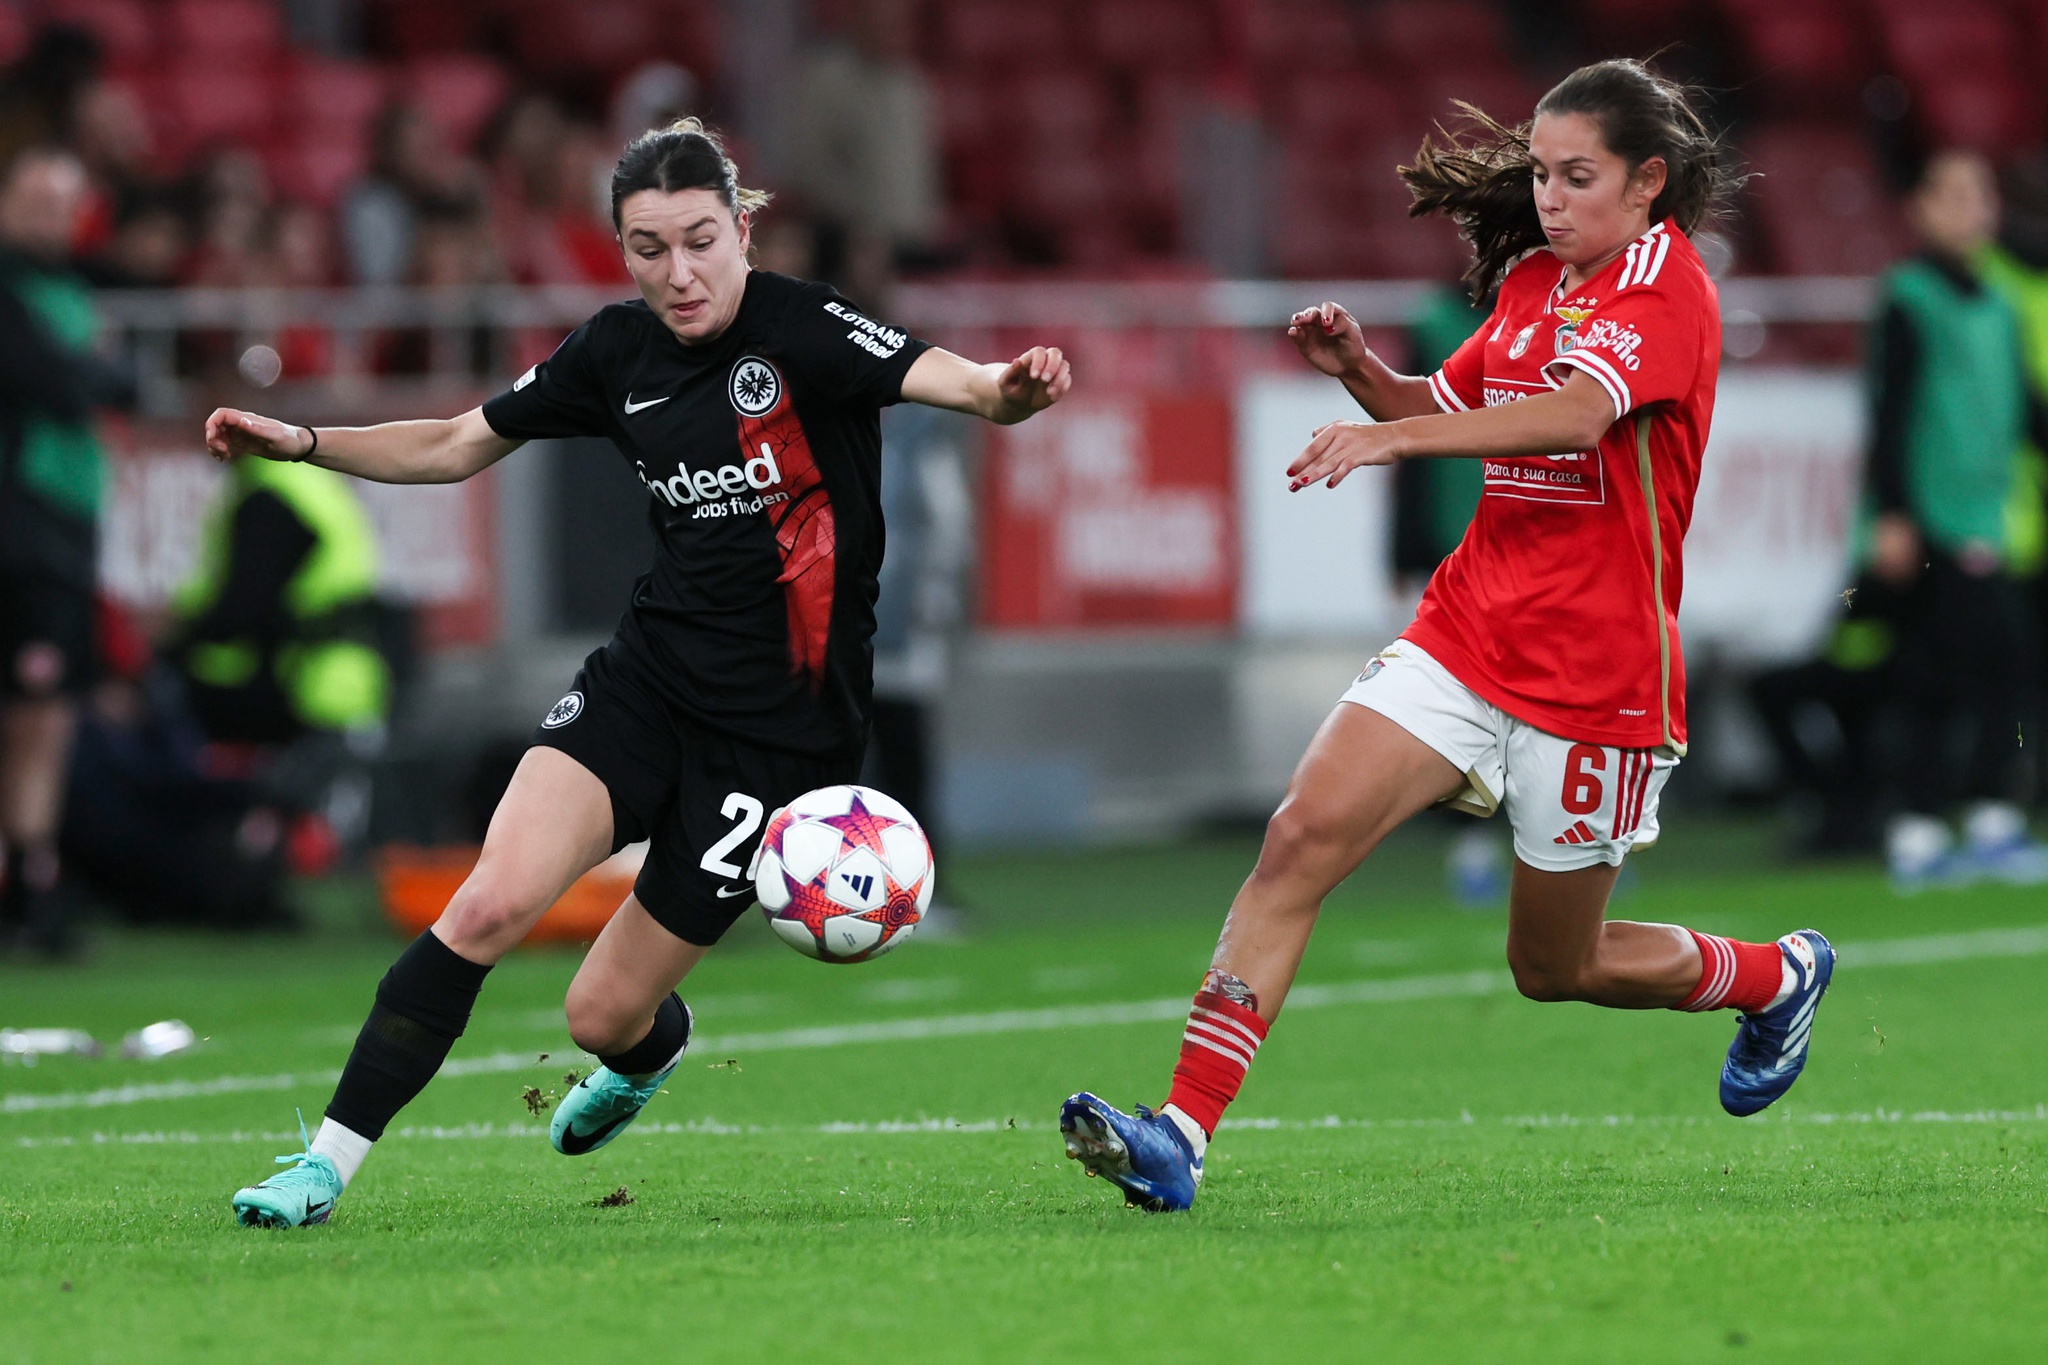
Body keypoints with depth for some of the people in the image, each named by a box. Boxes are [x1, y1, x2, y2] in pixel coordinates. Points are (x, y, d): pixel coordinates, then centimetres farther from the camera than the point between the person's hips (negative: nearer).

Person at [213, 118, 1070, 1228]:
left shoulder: (802, 330, -14)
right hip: (647, 679, 4)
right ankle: (327, 1163, -13)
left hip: (781, 724, -4)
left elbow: (943, 379, -31)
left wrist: (1008, 390, -54)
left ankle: (649, 1050, 42)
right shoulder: (618, 352, 3)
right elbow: (455, 447, 16)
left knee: (605, 1013, 2)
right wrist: (303, 443, 4)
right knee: (493, 899, -21)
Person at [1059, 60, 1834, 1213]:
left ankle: (1775, 977, 40)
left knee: (1556, 965, 10)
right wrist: (1362, 370, 3)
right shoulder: (1535, 277, 10)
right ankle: (1182, 1135, -20)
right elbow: (1452, 406, 25)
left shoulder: (1666, 284, -14)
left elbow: (1577, 415, -32)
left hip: (1597, 675, -6)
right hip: (1465, 633, 6)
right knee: (1302, 838, -15)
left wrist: (1394, 437, -43)